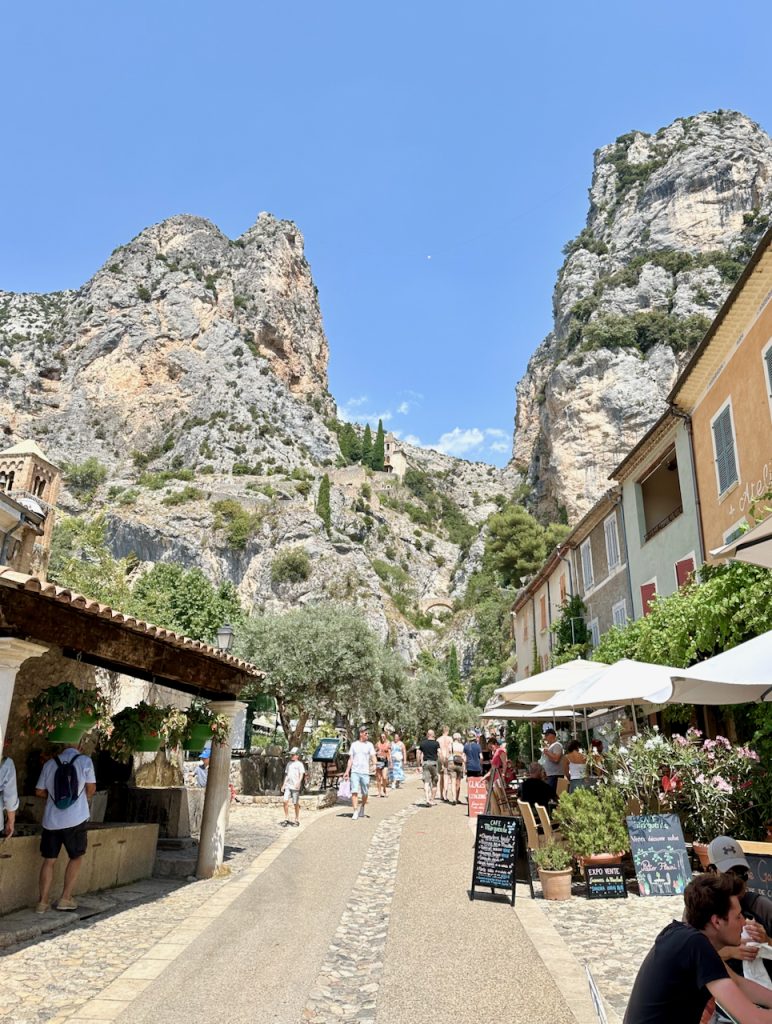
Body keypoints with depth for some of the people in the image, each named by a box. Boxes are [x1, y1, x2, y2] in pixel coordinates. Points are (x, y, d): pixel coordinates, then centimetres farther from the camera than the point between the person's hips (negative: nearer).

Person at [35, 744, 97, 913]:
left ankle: (43, 902, 11)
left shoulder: (50, 763, 6)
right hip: (75, 818, -3)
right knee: (77, 857, 12)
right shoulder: (85, 760, -1)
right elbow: (91, 788, -1)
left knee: (49, 860, 12)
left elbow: (39, 791, 8)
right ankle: (65, 898, 10)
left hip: (51, 819, 3)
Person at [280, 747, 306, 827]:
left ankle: (297, 820, 13)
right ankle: (286, 819, 4)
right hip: (288, 786, 5)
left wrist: (298, 782, -27)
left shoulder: (299, 764, -3)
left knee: (296, 803, 1)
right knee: (285, 801, -6)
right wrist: (284, 784, 18)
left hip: (295, 787, -5)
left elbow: (301, 774, -12)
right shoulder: (289, 763, 15)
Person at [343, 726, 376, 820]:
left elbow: (373, 757, -4)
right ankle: (355, 812, -6)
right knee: (354, 792, -9)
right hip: (354, 771, 0)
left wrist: (374, 765, -24)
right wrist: (347, 771, 6)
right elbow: (350, 759, 12)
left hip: (365, 772, 0)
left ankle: (362, 807, 32)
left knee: (365, 793, 7)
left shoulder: (369, 745, 5)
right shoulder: (354, 744, 9)